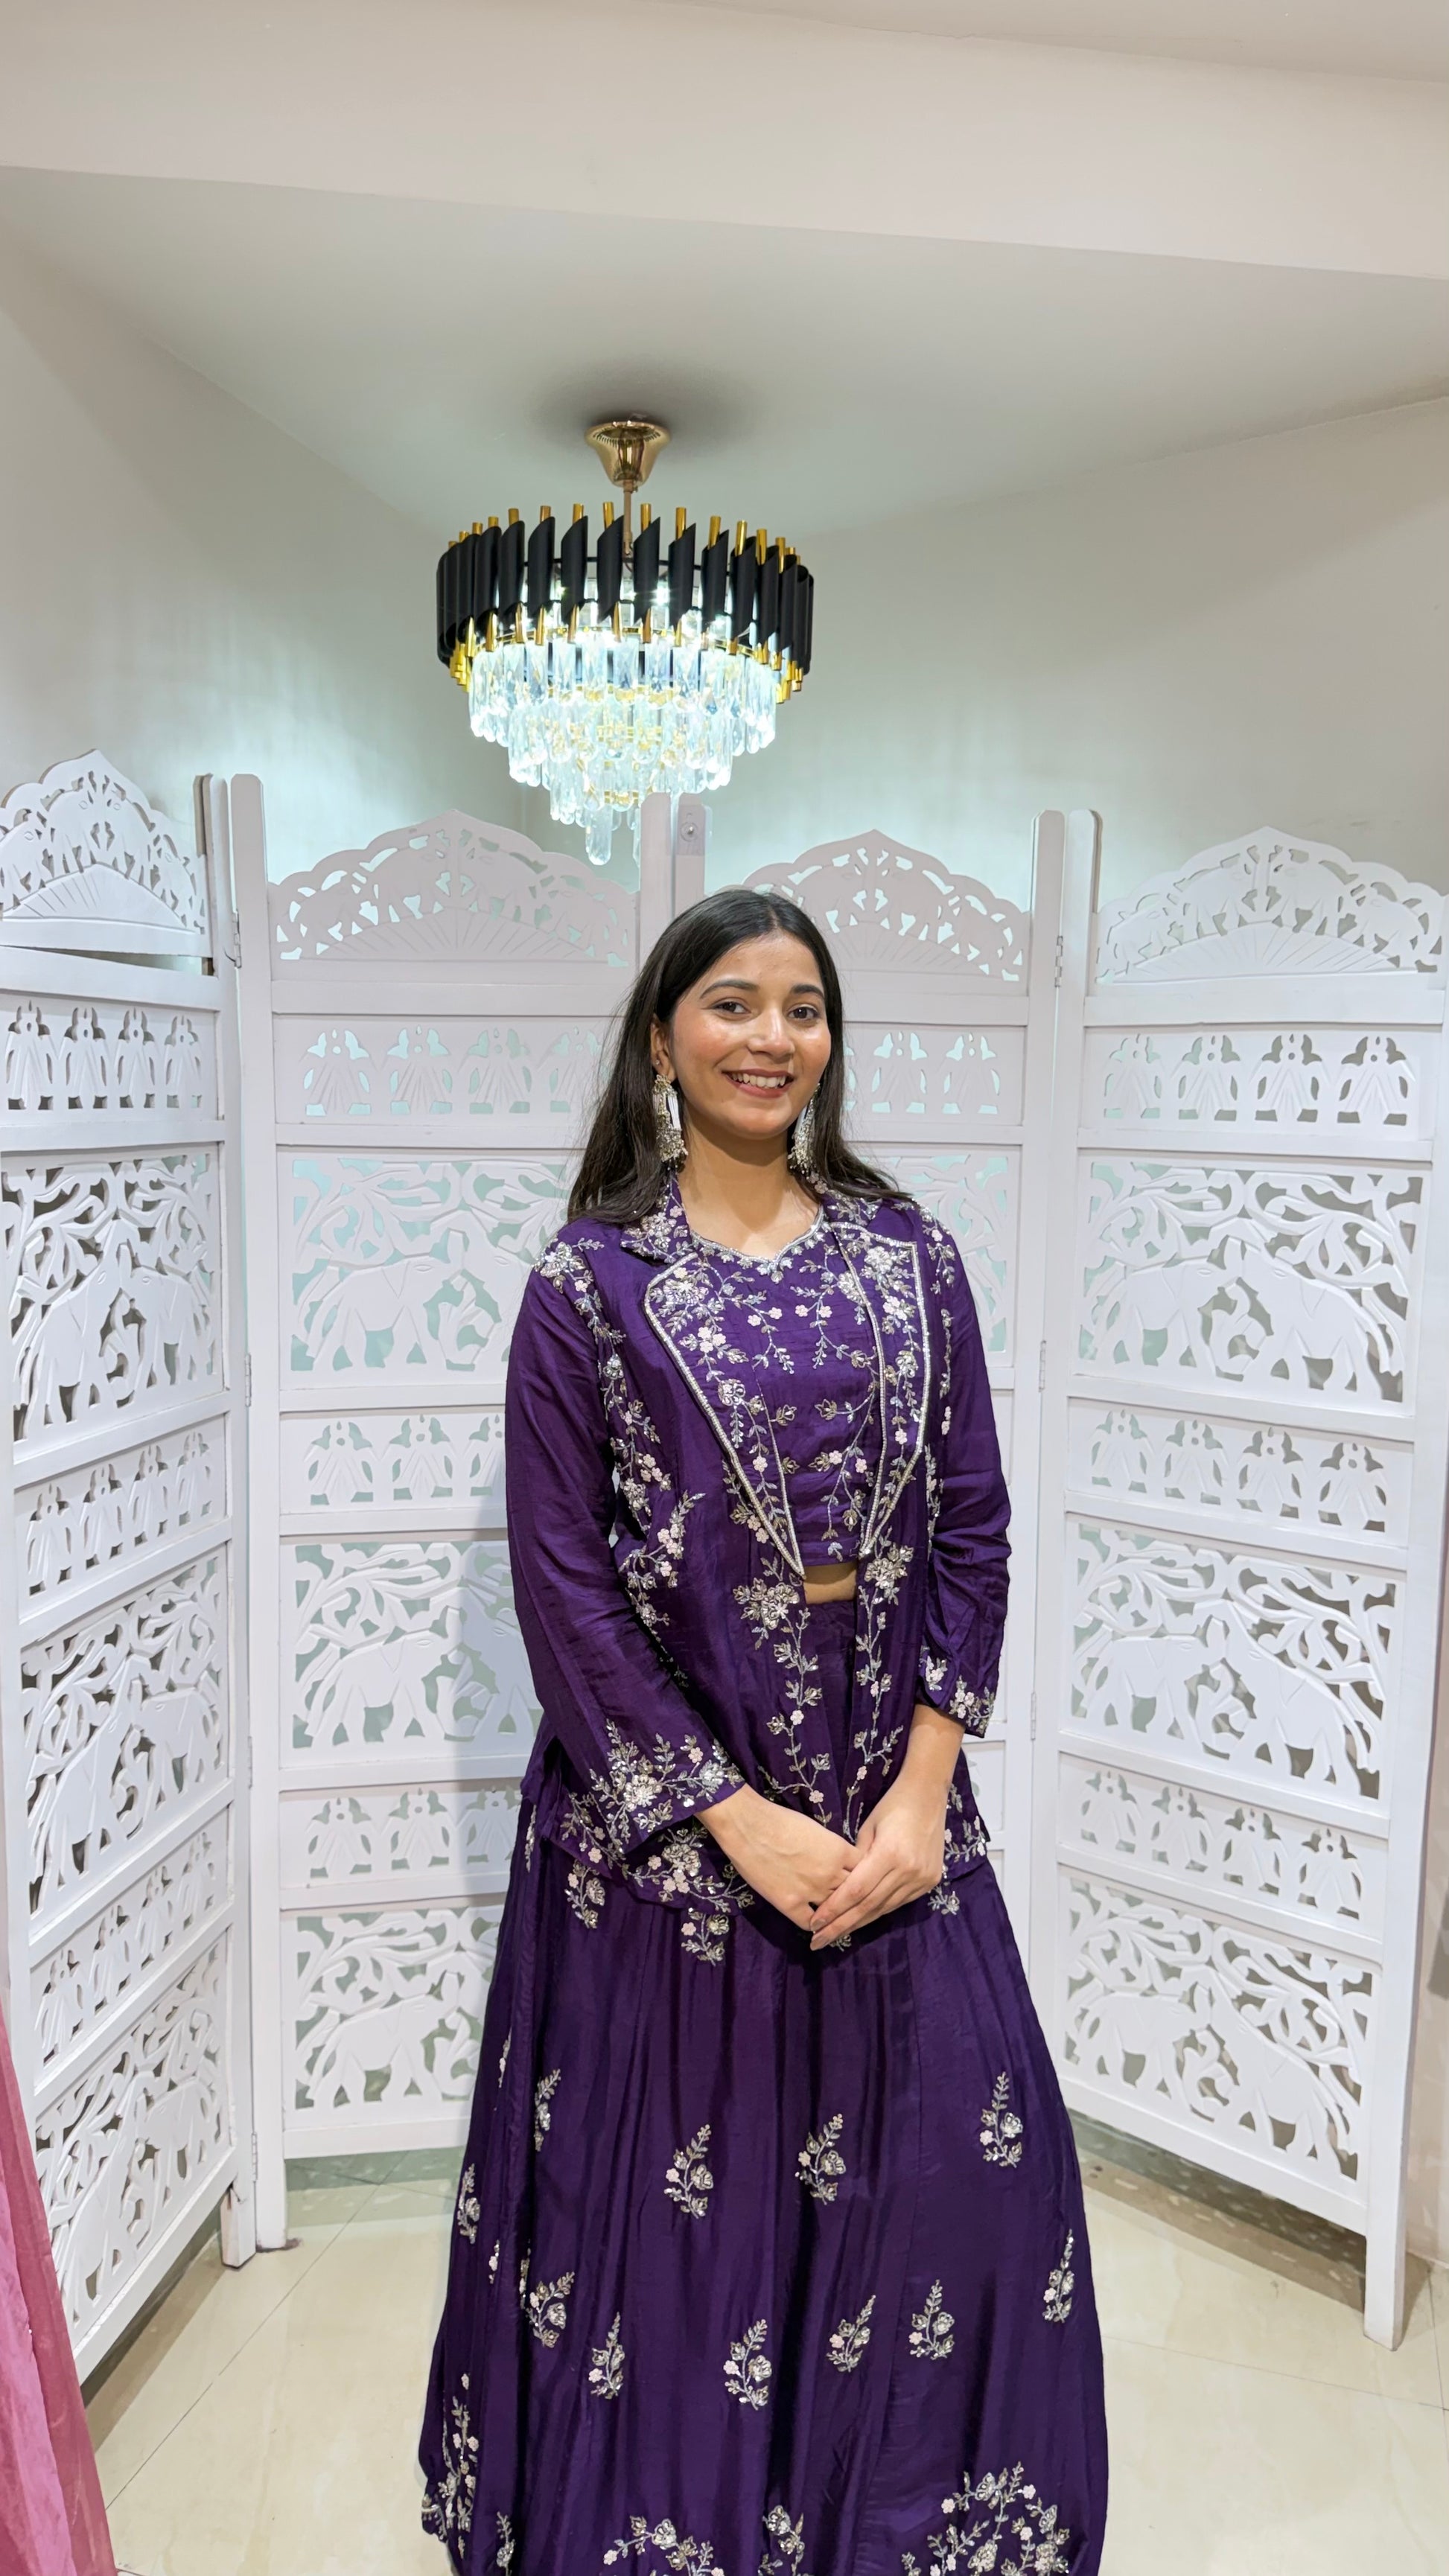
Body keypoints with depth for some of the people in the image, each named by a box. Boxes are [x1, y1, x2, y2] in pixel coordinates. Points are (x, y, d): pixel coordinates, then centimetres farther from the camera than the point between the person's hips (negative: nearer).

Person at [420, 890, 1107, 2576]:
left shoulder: (907, 1254, 2)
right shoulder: (590, 1281, -7)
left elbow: (974, 1527, 2)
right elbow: (561, 1583, -9)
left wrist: (920, 1790, -7)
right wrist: (740, 1820, -11)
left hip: (892, 1789, 3)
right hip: (664, 1795, -3)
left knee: (966, 2161, 9)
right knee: (674, 2190, 10)